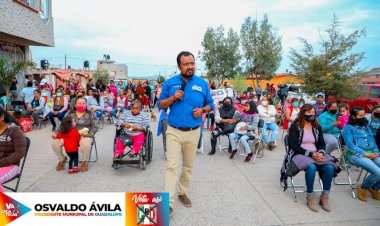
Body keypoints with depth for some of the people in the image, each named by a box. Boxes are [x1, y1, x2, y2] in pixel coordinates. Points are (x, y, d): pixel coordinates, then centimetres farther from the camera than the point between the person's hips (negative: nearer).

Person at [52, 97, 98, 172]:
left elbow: (94, 127, -1)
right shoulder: (70, 113, 11)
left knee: (86, 144, -38)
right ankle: (62, 159, 12)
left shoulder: (90, 114, 4)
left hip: (84, 136, -3)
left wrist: (88, 134, -17)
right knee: (55, 142, -17)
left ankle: (85, 161, -7)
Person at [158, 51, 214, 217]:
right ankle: (168, 203, 0)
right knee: (171, 166, -7)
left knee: (188, 166, 15)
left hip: (193, 132, 2)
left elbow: (210, 104, 10)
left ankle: (183, 193, 36)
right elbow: (161, 104, 4)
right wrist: (173, 97, -15)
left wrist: (202, 110, -11)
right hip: (174, 131, -2)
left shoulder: (202, 84, 2)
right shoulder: (170, 83, 0)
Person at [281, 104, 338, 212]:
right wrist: (310, 154, -19)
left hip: (316, 154, 5)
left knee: (330, 167, -24)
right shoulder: (295, 126, -1)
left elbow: (322, 143, 12)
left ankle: (325, 196, -8)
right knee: (311, 167, -36)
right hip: (299, 154, -5)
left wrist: (321, 153, -12)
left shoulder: (317, 127, 15)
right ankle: (310, 197, -19)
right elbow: (293, 145, -9)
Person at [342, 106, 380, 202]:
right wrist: (364, 154, -16)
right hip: (356, 155, -7)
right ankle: (363, 188, 3)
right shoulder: (348, 128, 1)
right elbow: (350, 145, -9)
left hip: (371, 154, 7)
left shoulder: (366, 127, 22)